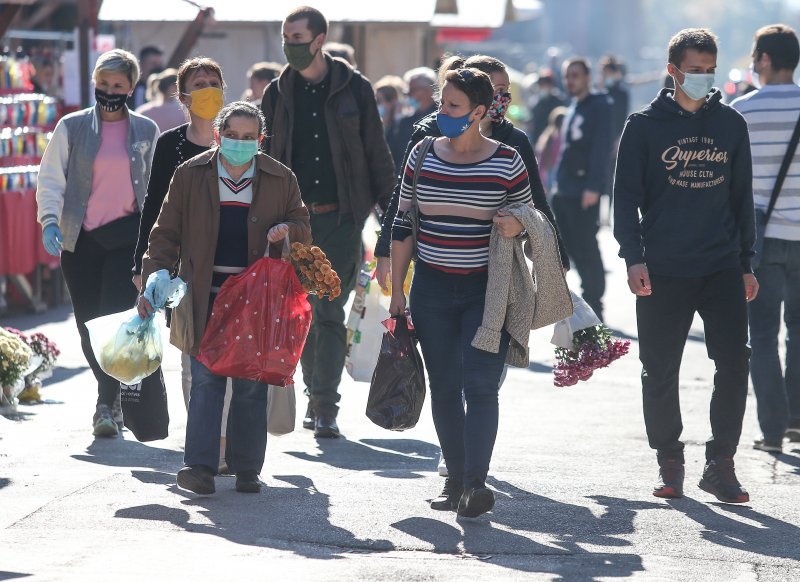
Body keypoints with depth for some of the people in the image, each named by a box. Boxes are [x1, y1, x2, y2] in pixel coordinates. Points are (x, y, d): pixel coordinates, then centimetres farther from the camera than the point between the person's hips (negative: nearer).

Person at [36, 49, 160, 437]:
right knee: (89, 327, 5)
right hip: (80, 240, 1)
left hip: (127, 235, -1)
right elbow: (51, 177, 2)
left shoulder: (146, 131, 8)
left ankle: (108, 404, -11)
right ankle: (112, 399, 22)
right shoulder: (71, 128, 5)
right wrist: (50, 220, -14)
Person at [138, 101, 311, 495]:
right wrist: (153, 282, -2)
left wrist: (288, 229, -8)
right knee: (206, 380, -9)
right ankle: (200, 466, -11)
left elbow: (303, 229, 16)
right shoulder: (190, 176, 3)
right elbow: (166, 234, 6)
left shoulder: (281, 179, 5)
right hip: (206, 297, -1)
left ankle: (246, 469, 11)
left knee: (251, 385, 3)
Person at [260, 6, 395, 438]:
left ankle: (325, 404, -7)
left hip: (342, 217, -3)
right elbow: (264, 159, 12)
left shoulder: (354, 89, 1)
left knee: (330, 311, -7)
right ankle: (317, 396, 20)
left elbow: (376, 153, 5)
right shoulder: (278, 94, 7)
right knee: (305, 312, 7)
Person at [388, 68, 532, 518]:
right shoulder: (422, 157, 5)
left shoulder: (507, 162, -2)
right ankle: (456, 480, 14)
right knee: (444, 388, 6)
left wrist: (517, 227, -17)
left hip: (487, 290, -3)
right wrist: (396, 291, 6)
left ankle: (476, 482, -18)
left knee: (480, 385, -13)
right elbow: (403, 226, 9)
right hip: (432, 289, 3)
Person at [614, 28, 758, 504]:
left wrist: (746, 263, 12)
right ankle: (670, 462, 17)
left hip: (722, 268, 2)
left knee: (734, 363, -6)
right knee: (661, 373, 3)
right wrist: (635, 258, -9)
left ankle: (721, 464, 3)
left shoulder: (731, 124, 9)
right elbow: (626, 195, 1)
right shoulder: (645, 126, 1)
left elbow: (742, 196, 15)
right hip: (662, 272, -2)